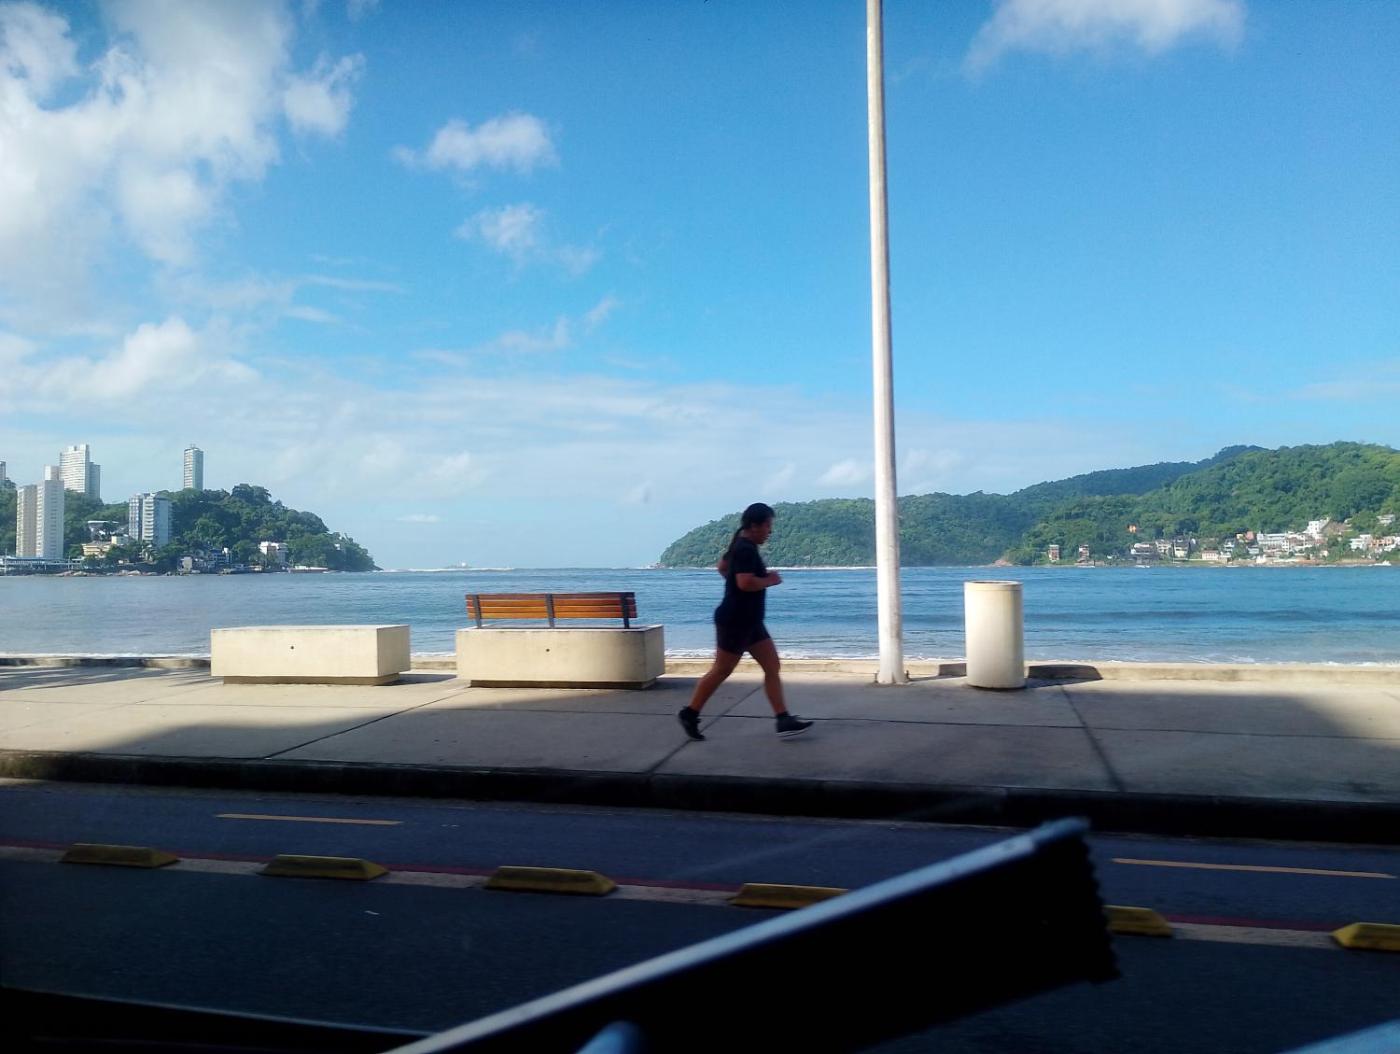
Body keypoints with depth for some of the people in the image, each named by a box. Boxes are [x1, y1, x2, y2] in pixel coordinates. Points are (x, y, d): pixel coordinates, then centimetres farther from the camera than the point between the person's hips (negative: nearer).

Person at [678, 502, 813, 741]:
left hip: (749, 621, 10)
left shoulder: (742, 545, 13)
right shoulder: (747, 550, -19)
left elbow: (721, 566, 27)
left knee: (772, 667, 4)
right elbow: (746, 583, -31)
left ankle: (784, 720, 3)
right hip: (735, 621, -10)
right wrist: (771, 580, -15)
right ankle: (689, 714, 15)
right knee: (721, 671, 1)